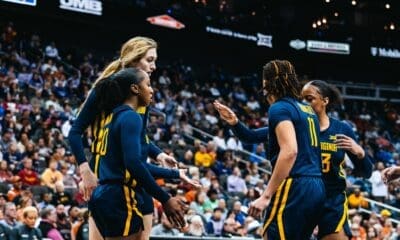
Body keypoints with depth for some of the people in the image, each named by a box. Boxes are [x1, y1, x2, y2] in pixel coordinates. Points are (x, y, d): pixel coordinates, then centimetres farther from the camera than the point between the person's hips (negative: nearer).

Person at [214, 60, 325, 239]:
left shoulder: (279, 108, -6)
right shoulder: (307, 110, 20)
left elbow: (289, 151, -20)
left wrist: (266, 196, -21)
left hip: (295, 187, -9)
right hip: (316, 189, 9)